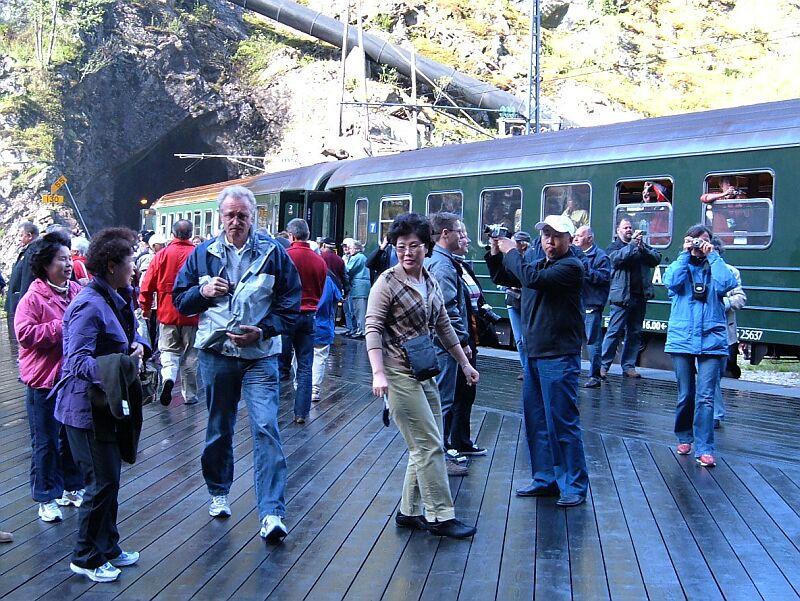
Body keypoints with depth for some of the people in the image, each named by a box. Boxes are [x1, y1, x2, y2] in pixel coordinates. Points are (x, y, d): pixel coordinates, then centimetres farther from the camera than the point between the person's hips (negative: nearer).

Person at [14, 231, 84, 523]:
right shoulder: (33, 298, -12)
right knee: (46, 442, 6)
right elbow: (25, 334, -22)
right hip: (45, 381, -5)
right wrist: (62, 327, -22)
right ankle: (47, 498, 19)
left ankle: (72, 488, 33)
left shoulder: (78, 291, 4)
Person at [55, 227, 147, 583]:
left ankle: (107, 549, 33)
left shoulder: (119, 298, 6)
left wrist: (139, 345, -6)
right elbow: (77, 359, -29)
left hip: (107, 405, 9)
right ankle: (86, 558, 18)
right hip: (86, 409, -9)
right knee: (102, 483, 0)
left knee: (109, 478, 18)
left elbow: (131, 332, 17)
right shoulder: (89, 306, -22)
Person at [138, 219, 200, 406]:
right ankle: (190, 395, 18)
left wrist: (146, 308, 11)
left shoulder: (162, 255, -4)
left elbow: (147, 285, -2)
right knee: (190, 356, 11)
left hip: (167, 313, 1)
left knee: (169, 350, 13)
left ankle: (168, 377, -15)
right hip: (192, 314, 0)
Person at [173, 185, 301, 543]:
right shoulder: (203, 254, 6)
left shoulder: (273, 253, 0)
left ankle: (271, 514, -10)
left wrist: (262, 331, -14)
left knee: (266, 429, -11)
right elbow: (179, 298, 12)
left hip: (260, 356, -2)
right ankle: (218, 493, 36)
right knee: (218, 429, 15)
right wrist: (203, 291, -10)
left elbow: (290, 305, 0)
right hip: (215, 355, 3)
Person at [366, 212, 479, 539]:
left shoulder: (430, 281, 10)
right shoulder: (387, 283, -11)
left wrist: (465, 363, 18)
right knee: (430, 445, -6)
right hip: (400, 374, -8)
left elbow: (444, 326, 17)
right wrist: (378, 373, -26)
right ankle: (440, 516, 5)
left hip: (426, 373, 8)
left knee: (426, 446, 11)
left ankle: (410, 511, 22)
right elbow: (373, 328, -16)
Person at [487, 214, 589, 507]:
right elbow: (502, 277, 22)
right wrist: (495, 254, 5)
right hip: (535, 354, 8)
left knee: (563, 422, -2)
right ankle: (545, 478, 25)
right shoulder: (538, 263, 14)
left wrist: (511, 252, -12)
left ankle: (575, 485, 10)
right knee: (535, 420, 13)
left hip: (560, 357, -8)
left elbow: (533, 279, -25)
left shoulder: (571, 266, -11)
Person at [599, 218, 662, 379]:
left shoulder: (643, 245, 17)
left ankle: (629, 366, 16)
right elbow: (617, 257, -15)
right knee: (614, 332, -8)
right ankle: (603, 365, -4)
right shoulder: (613, 247, 6)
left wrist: (643, 248, -10)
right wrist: (632, 244, -20)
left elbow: (657, 258, 5)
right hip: (622, 296, -5)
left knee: (635, 333, 9)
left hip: (640, 296, 5)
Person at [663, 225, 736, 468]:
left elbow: (727, 284, -13)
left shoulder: (715, 267, 9)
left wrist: (713, 256, -5)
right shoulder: (680, 265, 10)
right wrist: (685, 254, -7)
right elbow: (671, 282, -13)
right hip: (682, 338, 1)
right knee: (685, 395, 9)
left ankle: (704, 449, -4)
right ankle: (684, 438, 28)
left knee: (705, 397, -7)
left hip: (711, 340, -1)